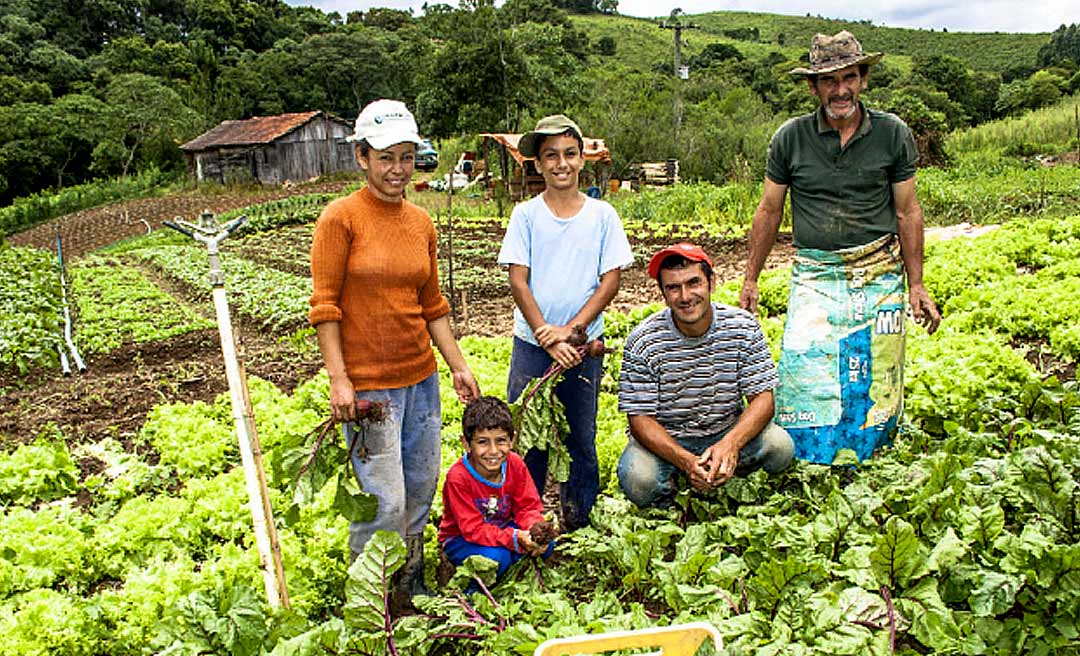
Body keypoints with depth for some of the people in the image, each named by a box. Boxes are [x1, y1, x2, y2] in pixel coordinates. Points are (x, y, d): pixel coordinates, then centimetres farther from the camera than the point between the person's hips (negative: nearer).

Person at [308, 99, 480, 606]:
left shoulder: (421, 222, 8)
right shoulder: (341, 217, -8)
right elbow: (324, 305, -9)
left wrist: (458, 366, 11)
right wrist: (338, 379, -15)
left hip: (421, 377, 6)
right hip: (366, 383, -6)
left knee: (421, 490, 15)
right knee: (385, 503, -4)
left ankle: (411, 592, 35)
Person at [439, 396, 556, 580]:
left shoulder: (515, 464, -14)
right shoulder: (457, 478, -28)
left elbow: (528, 506, -9)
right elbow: (473, 529, -29)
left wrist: (536, 529, -33)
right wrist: (515, 538, -41)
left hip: (502, 529, 5)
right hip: (461, 539, -5)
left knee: (546, 541, -18)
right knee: (496, 556, -35)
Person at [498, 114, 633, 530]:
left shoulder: (602, 215, 0)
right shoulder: (526, 214, -1)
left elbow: (610, 281, -3)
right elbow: (518, 280, -5)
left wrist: (569, 329, -13)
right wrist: (547, 336, -13)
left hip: (584, 344, 1)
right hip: (531, 344, 0)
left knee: (582, 438, 11)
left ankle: (579, 523, 28)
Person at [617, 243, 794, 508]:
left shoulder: (743, 327, -11)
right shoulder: (643, 342, -16)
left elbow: (762, 399, -11)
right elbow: (640, 419, -15)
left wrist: (730, 444, -32)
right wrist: (686, 461, -32)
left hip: (729, 431, 2)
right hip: (665, 439, -2)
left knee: (780, 446, -25)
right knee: (637, 480, -31)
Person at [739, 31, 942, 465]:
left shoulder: (892, 134, 1)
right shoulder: (790, 138, -1)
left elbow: (908, 212, 6)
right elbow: (769, 212, 6)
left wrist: (916, 285, 4)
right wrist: (750, 280, 7)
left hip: (880, 277, 1)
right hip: (814, 277, 0)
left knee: (874, 380, 4)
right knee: (802, 373, -8)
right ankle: (797, 461, 7)